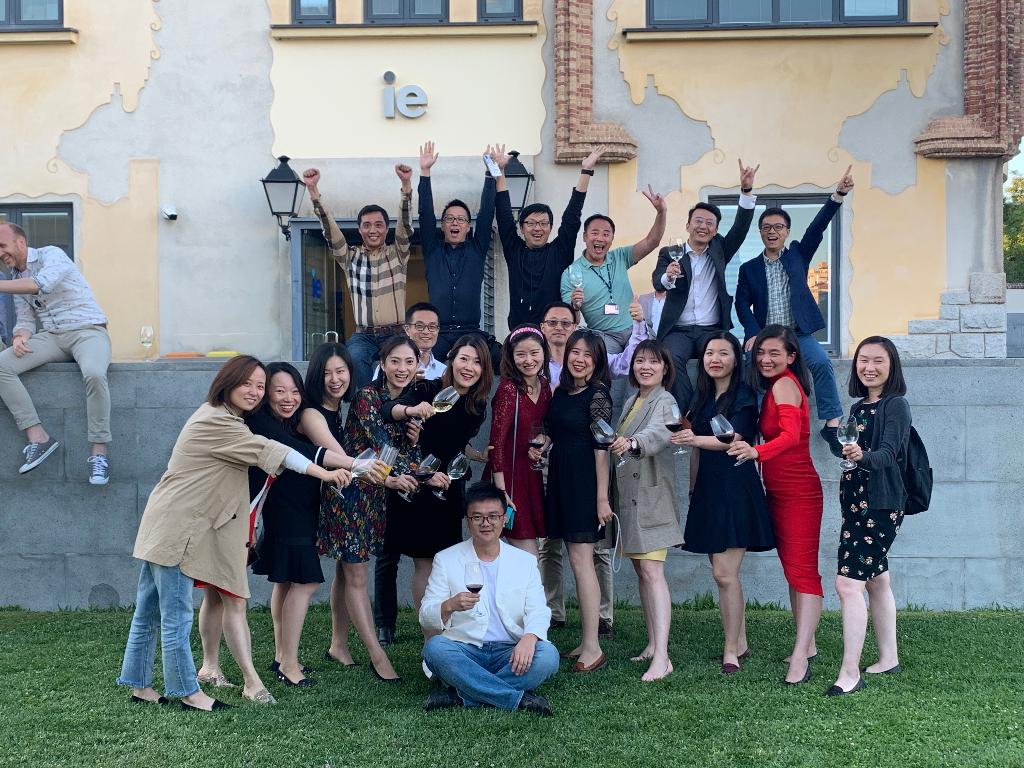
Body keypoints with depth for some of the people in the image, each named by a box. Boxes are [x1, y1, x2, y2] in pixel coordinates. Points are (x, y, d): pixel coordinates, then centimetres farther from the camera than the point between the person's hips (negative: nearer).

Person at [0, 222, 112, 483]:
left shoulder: (51, 254, -5)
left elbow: (43, 283, -27)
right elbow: (25, 319, 13)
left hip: (88, 330, -7)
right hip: (51, 337, 7)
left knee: (94, 374, -38)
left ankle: (99, 453, -28)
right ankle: (38, 437, -18)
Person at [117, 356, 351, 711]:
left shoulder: (226, 421, 18)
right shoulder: (215, 422, -15)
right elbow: (266, 451, -21)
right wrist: (323, 472, -24)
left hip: (170, 529, 10)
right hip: (173, 530, -10)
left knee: (149, 612, 16)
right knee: (177, 617, -2)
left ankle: (140, 686, 23)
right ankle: (188, 692, 4)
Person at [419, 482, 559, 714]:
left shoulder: (525, 561, 13)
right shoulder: (445, 560, 9)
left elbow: (538, 611, 3)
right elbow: (426, 619, 4)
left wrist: (529, 639, -21)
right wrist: (450, 606, -21)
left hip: (510, 653, 1)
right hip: (463, 651, -1)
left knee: (547, 655, -29)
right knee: (434, 647, -32)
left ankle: (461, 696, -27)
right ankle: (518, 697, -30)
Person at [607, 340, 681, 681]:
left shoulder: (665, 401, -7)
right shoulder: (630, 402, 17)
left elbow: (660, 433, -29)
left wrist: (632, 442, -47)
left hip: (651, 495, -8)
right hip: (628, 495, 8)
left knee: (652, 571, -15)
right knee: (640, 571, 11)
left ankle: (662, 657, -19)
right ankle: (652, 644, 20)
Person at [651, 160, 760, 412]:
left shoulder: (718, 251, 17)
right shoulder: (669, 254, 11)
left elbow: (741, 227, 3)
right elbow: (657, 282, -7)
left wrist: (747, 189, -11)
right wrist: (668, 277, -32)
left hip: (712, 330, 1)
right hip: (678, 331, -1)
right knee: (672, 359, -32)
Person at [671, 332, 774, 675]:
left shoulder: (744, 396, -6)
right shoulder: (702, 397, 14)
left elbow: (734, 438, -22)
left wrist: (695, 439, -37)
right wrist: (693, 490, 15)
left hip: (735, 489, -7)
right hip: (708, 489, 7)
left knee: (725, 573, -9)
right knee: (724, 573, 10)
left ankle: (731, 650, -1)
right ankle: (740, 643, 20)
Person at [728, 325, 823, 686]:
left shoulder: (784, 384, -14)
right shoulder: (775, 387, 13)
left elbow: (792, 434, -30)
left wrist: (756, 451, -46)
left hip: (798, 493, -10)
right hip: (778, 492, 10)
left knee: (802, 571, -11)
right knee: (793, 569, 13)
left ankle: (800, 657, -13)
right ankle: (807, 645, 20)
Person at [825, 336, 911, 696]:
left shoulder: (896, 405, -9)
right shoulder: (858, 408, 14)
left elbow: (888, 454, -24)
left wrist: (862, 456, -41)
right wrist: (843, 450, 4)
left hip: (880, 505, -9)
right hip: (856, 504, 9)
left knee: (848, 583, -15)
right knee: (877, 581, 16)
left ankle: (850, 673, -13)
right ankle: (888, 659, 28)